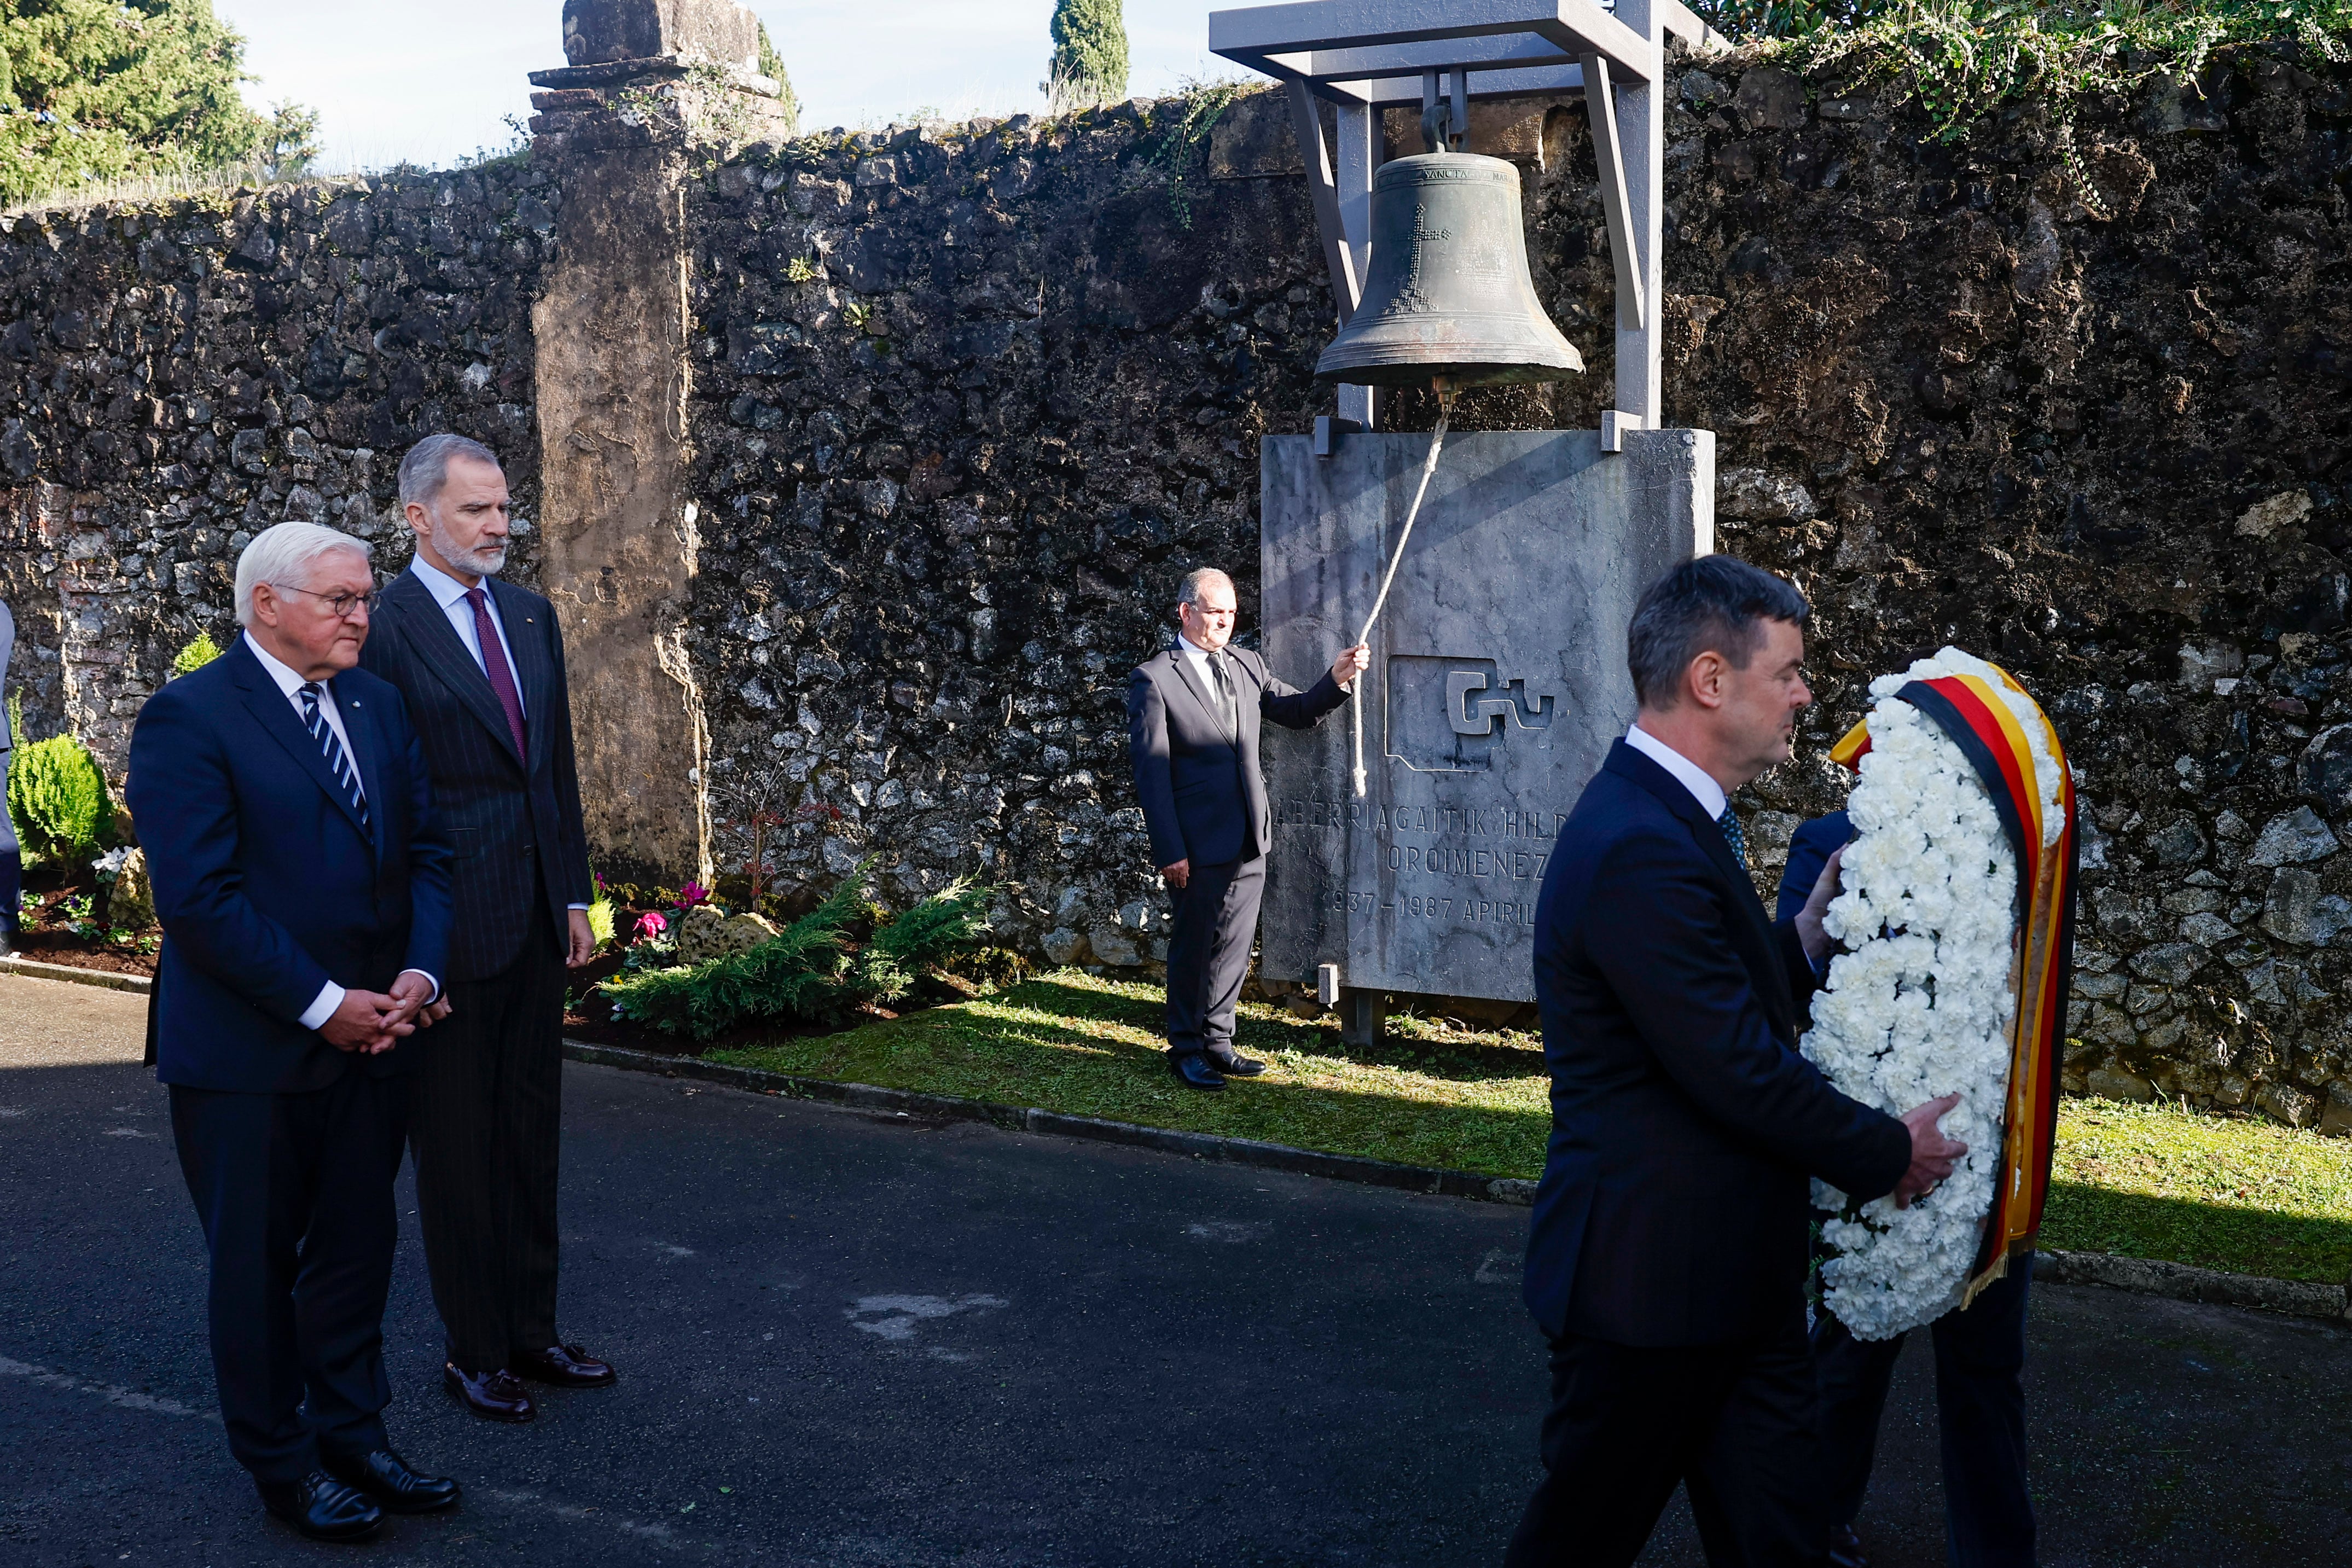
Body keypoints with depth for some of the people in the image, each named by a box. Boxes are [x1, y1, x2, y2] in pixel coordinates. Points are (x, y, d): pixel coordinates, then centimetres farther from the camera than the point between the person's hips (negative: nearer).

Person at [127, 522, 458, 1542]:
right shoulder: (189, 719, -13)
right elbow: (199, 896, -19)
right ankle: (282, 1464, 24)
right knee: (258, 1265, 9)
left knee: (356, 1251, 16)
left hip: (369, 1037, 6)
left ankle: (352, 1436, 30)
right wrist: (320, 1004, -18)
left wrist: (419, 971, -6)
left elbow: (424, 848, 10)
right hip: (249, 1051, -6)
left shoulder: (377, 705, 9)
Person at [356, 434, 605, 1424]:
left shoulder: (530, 615, 10)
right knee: (457, 1145, 6)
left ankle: (531, 1330, 27)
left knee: (531, 1131, 15)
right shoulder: (383, 631, -12)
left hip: (537, 915, 7)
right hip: (451, 923, -7)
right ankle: (474, 1351, 19)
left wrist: (574, 895, 11)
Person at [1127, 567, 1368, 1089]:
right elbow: (1151, 771, -11)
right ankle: (1186, 1049, 19)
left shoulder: (1246, 665, 10)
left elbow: (1298, 712, 17)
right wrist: (1170, 851, -15)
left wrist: (1337, 678, -4)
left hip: (1249, 841, 6)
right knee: (1193, 947, 5)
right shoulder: (1153, 679, -8)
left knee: (1233, 946, 13)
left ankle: (1217, 1041, 27)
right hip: (1198, 844, -6)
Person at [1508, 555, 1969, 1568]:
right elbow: (1739, 1071, -23)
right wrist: (1890, 1153, -9)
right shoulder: (1639, 850, -25)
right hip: (1654, 1285, -10)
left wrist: (1810, 935, 3)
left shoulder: (1669, 822, 10)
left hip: (1732, 1282, 10)